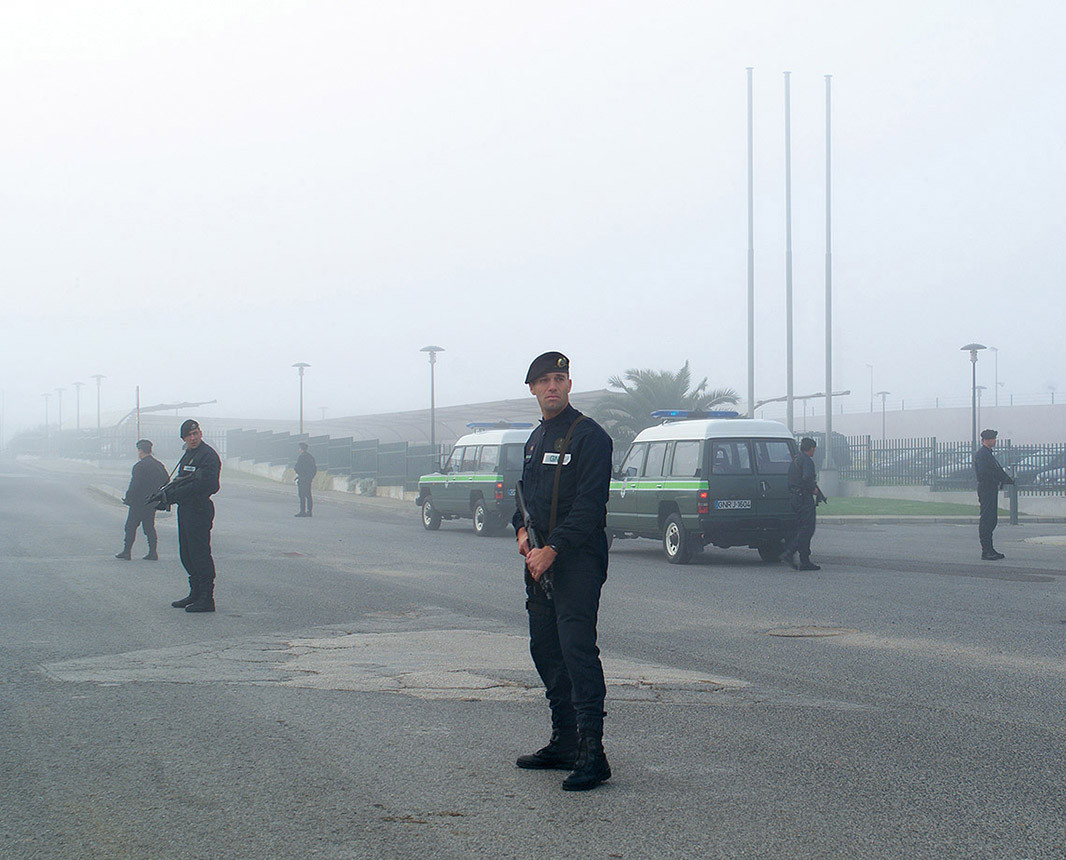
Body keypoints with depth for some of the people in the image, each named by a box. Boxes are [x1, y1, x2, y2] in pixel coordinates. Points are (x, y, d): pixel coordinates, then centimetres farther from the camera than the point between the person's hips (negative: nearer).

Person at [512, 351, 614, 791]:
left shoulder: (589, 436, -8)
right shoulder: (537, 439, 19)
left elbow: (589, 504, -16)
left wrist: (552, 549, -20)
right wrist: (522, 530, 5)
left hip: (577, 560, -9)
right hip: (540, 559, 9)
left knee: (577, 649, -15)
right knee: (545, 650, 11)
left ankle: (592, 752, -16)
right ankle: (564, 743, 20)